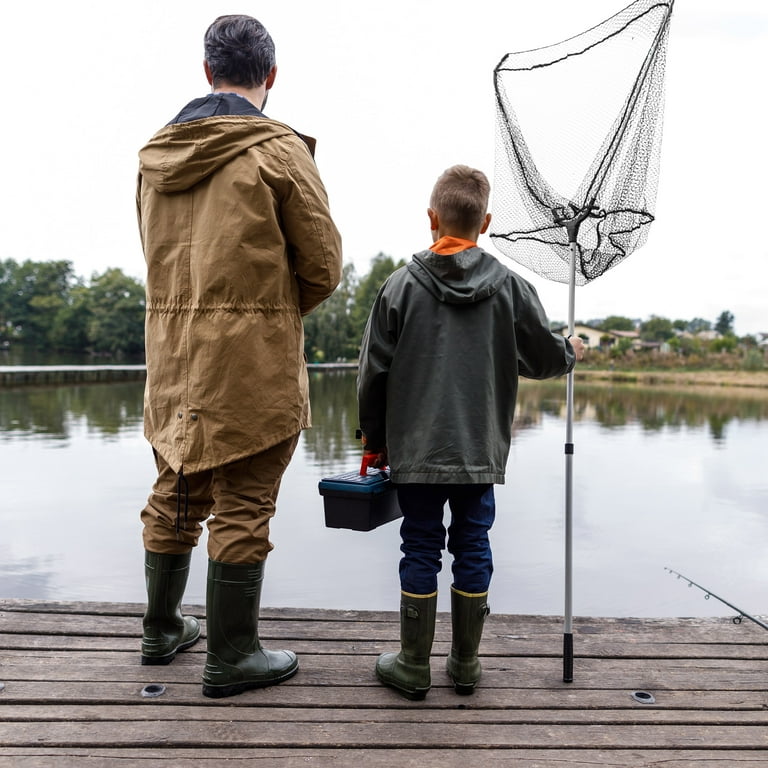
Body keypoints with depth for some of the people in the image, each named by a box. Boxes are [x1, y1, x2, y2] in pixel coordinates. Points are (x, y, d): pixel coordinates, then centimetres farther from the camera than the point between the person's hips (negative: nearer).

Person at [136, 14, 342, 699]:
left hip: (173, 352, 7)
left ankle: (162, 629, 34)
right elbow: (323, 266, -6)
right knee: (242, 506, 2)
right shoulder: (279, 151, -6)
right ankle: (231, 656, 14)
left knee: (175, 494, 17)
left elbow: (158, 255, 17)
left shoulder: (157, 152, 13)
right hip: (254, 358, -6)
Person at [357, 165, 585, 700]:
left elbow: (374, 374, -2)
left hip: (416, 451, -1)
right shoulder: (511, 287, 0)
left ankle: (414, 665, 19)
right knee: (473, 546, 12)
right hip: (482, 451, 1)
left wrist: (374, 441, 10)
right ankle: (466, 663, 25)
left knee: (421, 548, 8)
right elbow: (544, 358, 7)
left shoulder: (402, 286, -3)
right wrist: (572, 350, 31)